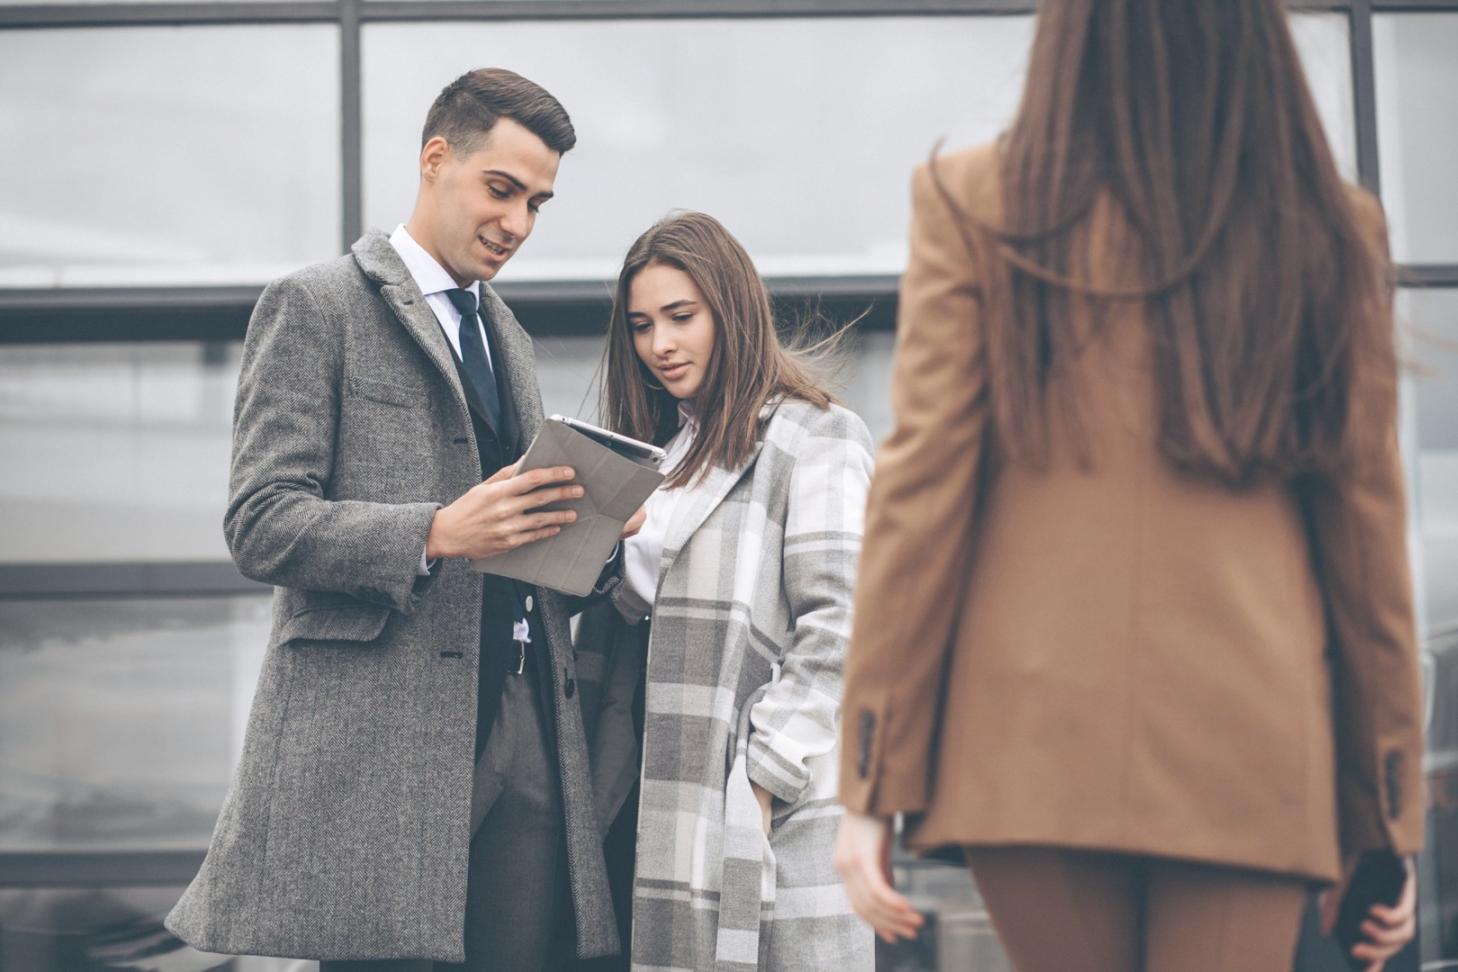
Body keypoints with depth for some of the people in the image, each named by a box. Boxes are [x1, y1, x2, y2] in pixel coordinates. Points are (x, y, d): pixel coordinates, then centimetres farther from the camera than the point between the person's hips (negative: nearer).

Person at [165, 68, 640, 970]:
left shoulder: (508, 337, 25)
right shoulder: (316, 306, 2)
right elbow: (260, 521, -8)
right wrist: (435, 532, -20)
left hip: (525, 728, 7)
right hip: (382, 737, -6)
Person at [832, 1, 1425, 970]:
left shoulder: (974, 205, 1)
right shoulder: (1331, 230, 6)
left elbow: (922, 486, -3)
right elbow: (1366, 525, 7)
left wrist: (872, 781, 0)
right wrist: (1387, 815, 13)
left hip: (1038, 741, 0)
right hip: (1250, 751, 1)